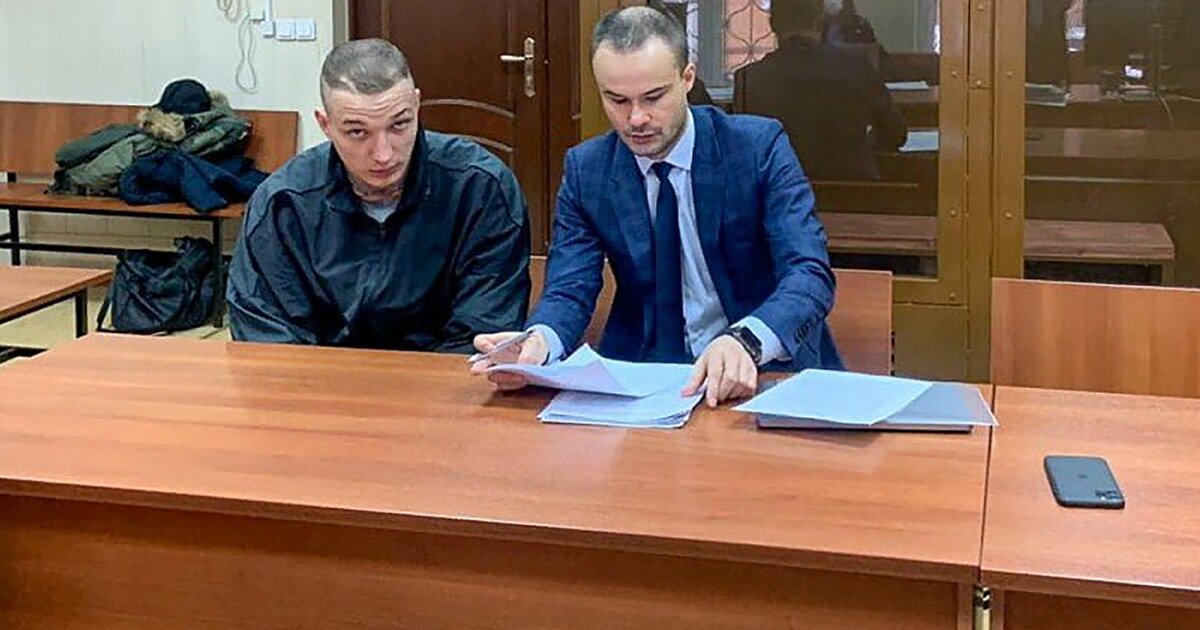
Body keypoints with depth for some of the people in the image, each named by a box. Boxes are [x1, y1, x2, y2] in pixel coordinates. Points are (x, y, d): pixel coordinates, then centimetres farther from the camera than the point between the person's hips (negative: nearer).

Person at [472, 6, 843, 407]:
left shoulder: (759, 146, -7)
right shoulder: (585, 169, 1)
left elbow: (810, 274, -16)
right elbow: (569, 291, -4)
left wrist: (744, 341, -37)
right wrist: (538, 342, -29)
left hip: (769, 366, -2)